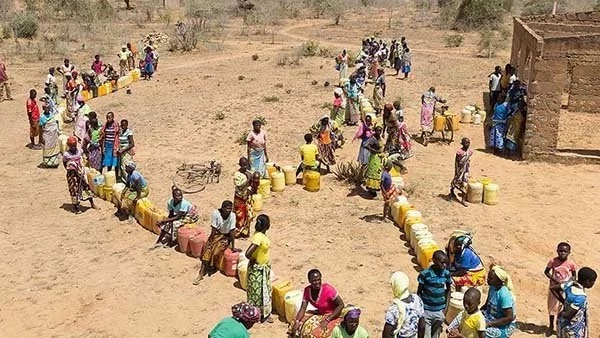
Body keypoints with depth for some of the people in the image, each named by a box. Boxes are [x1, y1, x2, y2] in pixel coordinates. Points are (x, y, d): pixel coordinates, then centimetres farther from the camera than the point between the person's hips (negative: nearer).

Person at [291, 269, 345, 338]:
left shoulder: (328, 289, -28)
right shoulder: (307, 290, -11)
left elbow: (341, 305, -24)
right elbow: (303, 308, -8)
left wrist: (327, 320, -28)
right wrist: (296, 322, -25)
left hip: (333, 315, -6)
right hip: (319, 314, 6)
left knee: (322, 332, -28)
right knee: (300, 325, -6)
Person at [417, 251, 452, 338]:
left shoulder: (446, 274, -7)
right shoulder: (425, 274, -17)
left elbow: (448, 289, 10)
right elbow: (419, 292, -5)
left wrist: (445, 304, 4)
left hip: (440, 311, 3)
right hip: (426, 311, -3)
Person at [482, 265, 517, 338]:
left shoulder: (504, 295, -27)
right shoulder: (492, 287, -4)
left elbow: (509, 318, -25)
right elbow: (487, 305, 12)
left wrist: (489, 324, -26)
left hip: (504, 326, -8)